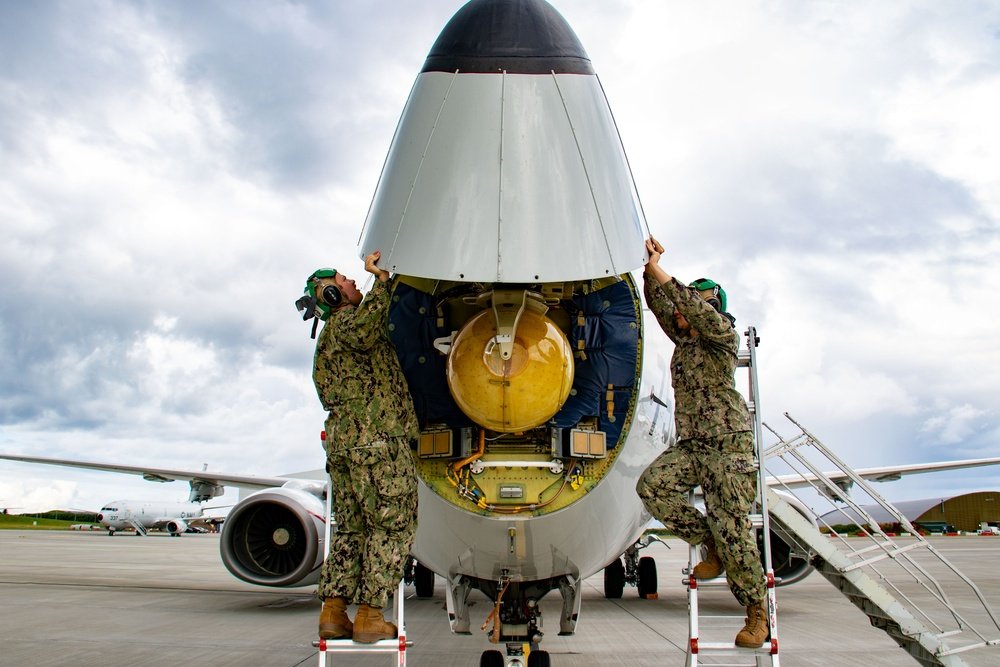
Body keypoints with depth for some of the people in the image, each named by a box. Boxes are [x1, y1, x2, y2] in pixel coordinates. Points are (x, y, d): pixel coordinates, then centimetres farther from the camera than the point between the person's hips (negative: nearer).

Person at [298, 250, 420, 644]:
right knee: (392, 526, -4)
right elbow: (363, 329, -30)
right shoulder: (344, 322, -4)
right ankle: (369, 615, -5)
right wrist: (380, 280, -25)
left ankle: (333, 612, 8)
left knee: (351, 527, 12)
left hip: (341, 441, 10)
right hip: (377, 438, -10)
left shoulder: (328, 339, 26)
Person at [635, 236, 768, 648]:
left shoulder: (723, 335, -3)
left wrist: (660, 273, -20)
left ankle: (756, 611, 5)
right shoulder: (683, 339, 17)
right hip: (691, 444, 7)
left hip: (729, 443, -7)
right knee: (651, 484, -17)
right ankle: (710, 547, 0)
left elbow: (698, 309, -22)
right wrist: (649, 267, 1)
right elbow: (659, 303, 13)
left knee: (731, 526, -9)